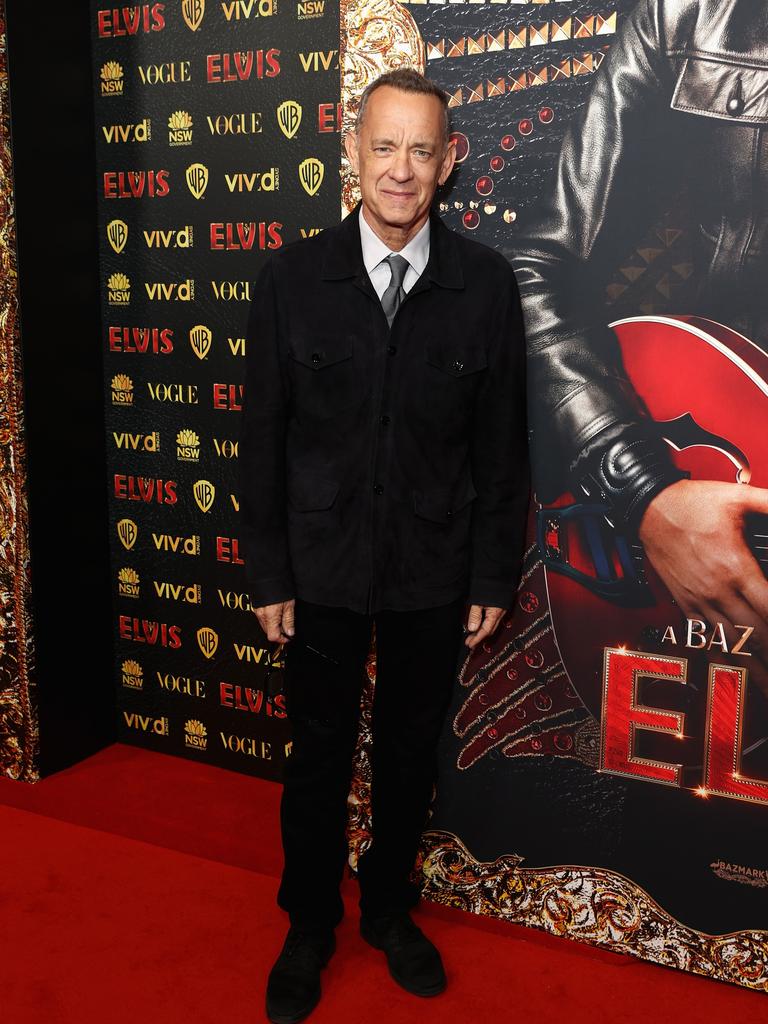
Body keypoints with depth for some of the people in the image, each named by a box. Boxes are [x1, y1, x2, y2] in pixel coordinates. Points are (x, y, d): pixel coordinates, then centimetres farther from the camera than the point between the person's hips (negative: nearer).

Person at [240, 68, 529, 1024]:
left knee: (411, 752, 17)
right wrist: (268, 576, -3)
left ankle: (388, 907, 42)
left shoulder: (486, 283, -6)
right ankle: (309, 924, 37)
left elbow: (501, 445, -2)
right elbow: (264, 436, -3)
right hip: (323, 567, 0)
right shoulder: (292, 277, -7)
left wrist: (493, 578, -1)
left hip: (434, 572, 1)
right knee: (318, 756, 14)